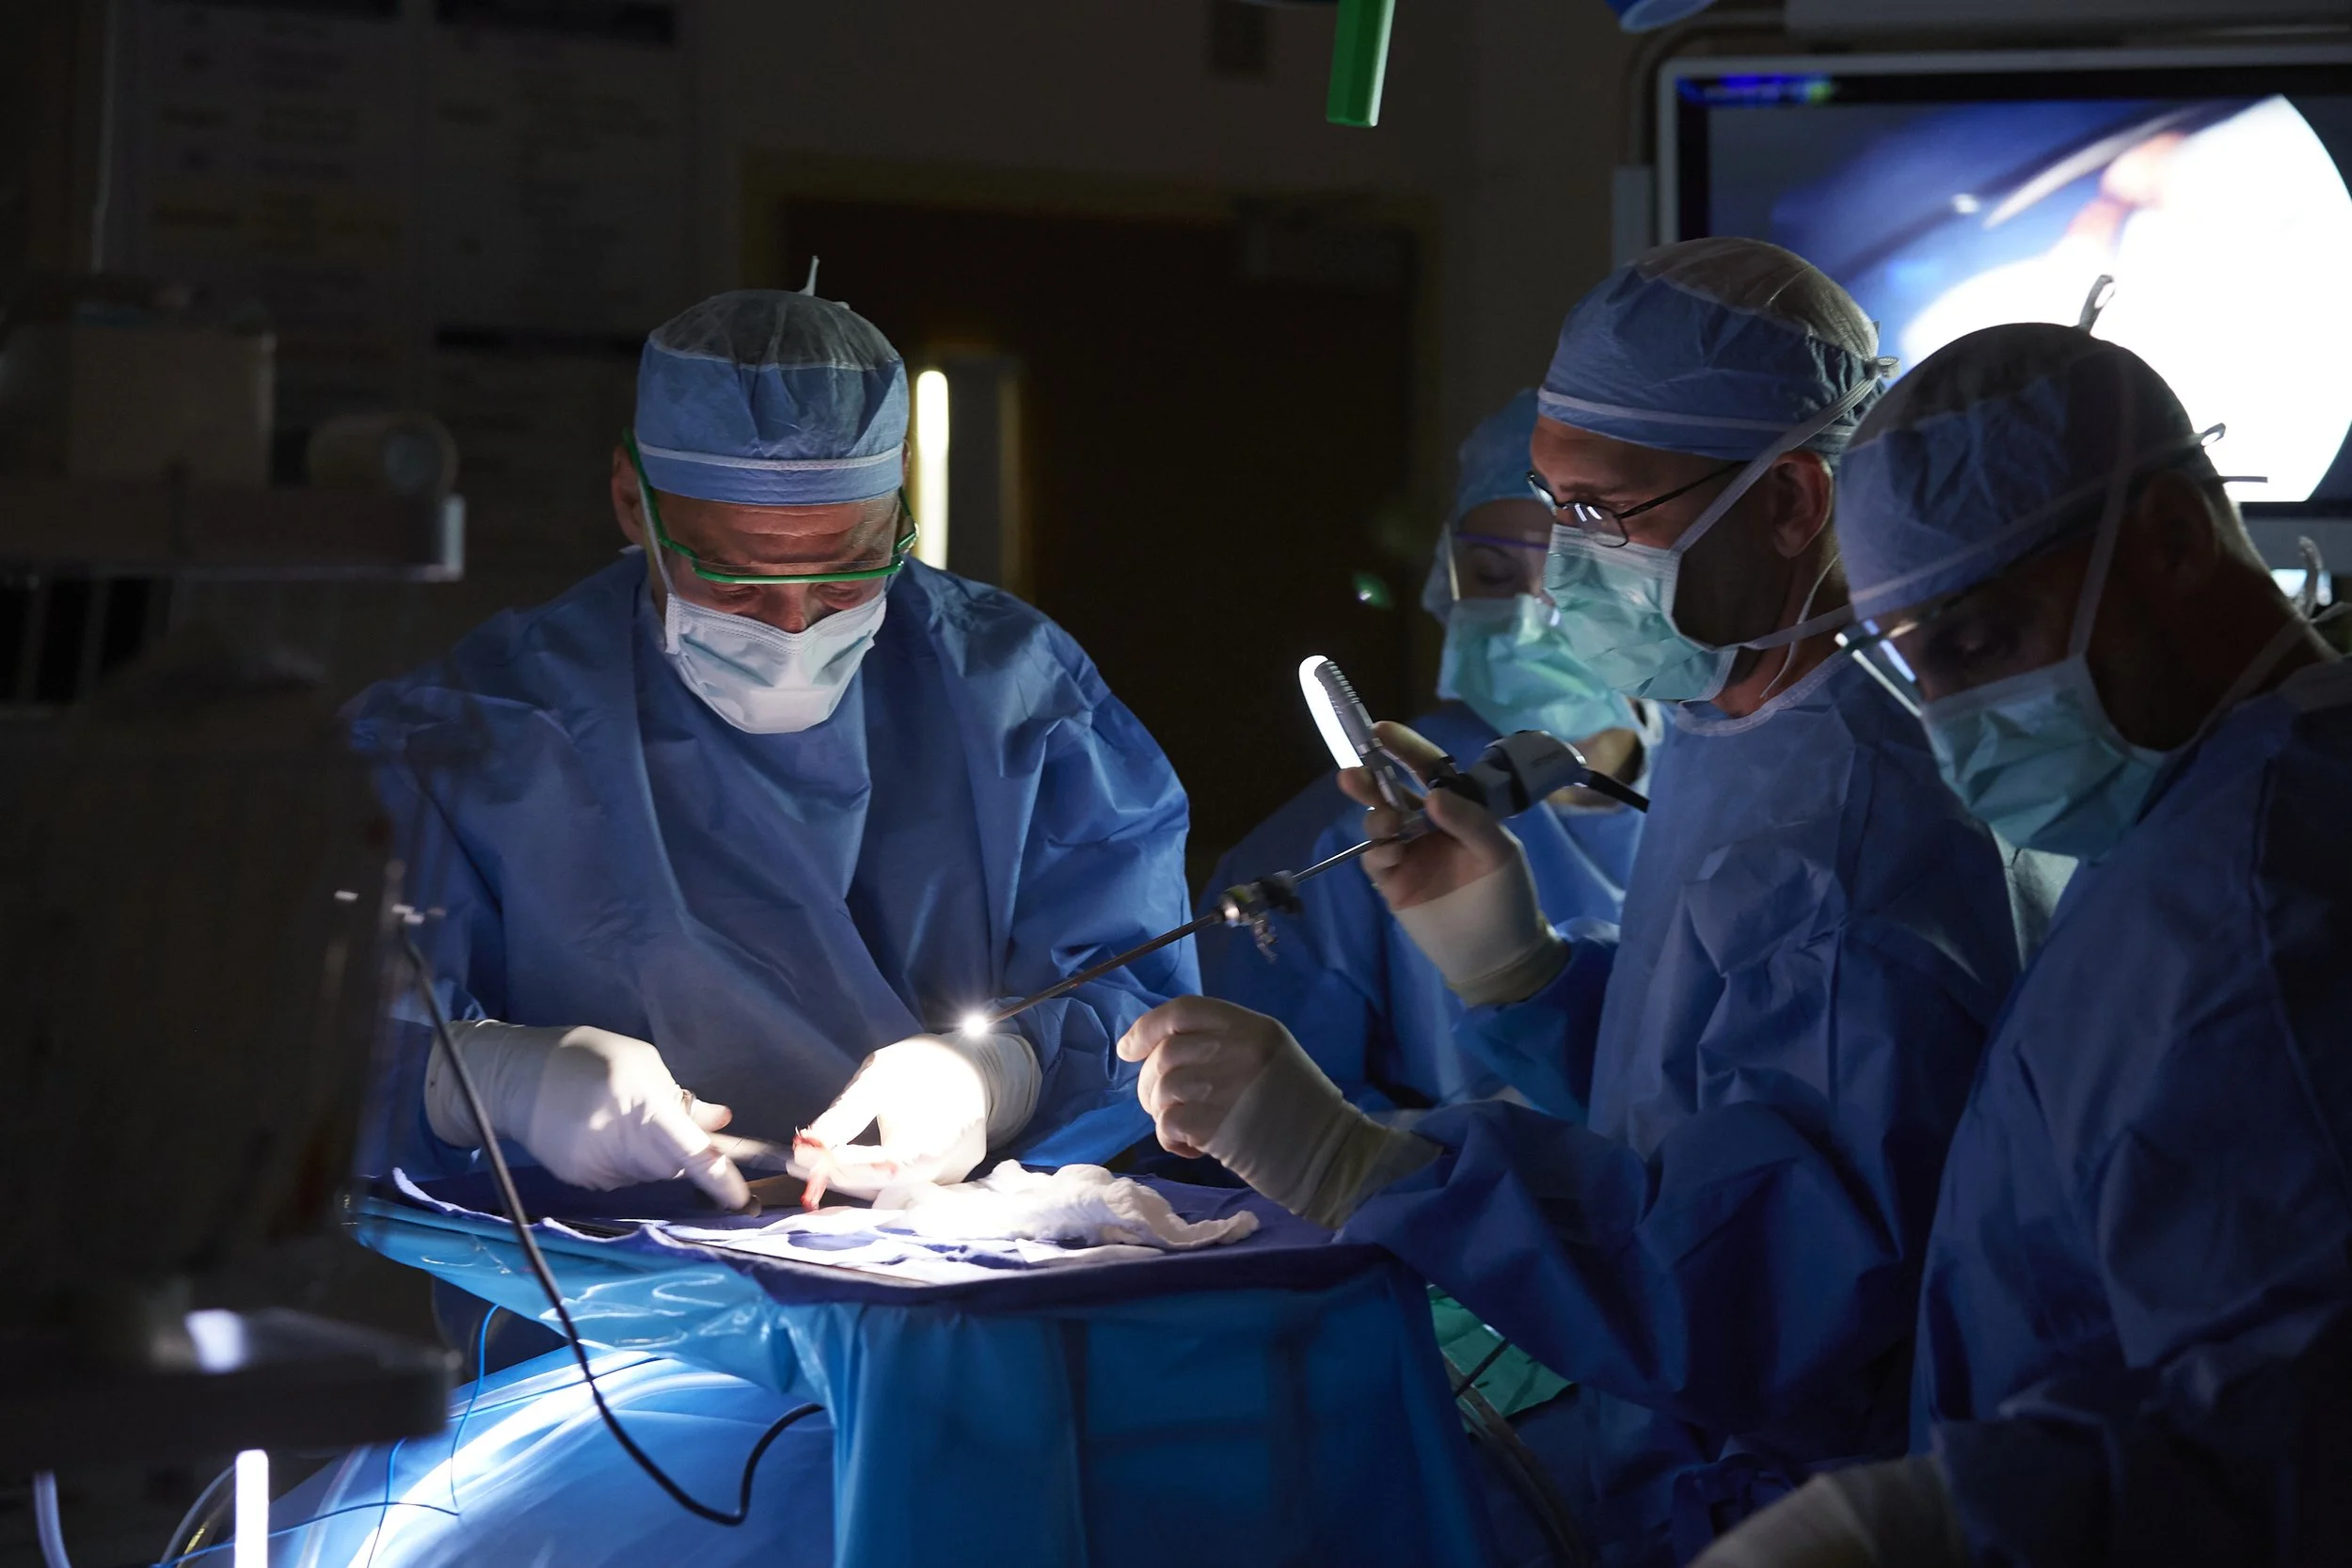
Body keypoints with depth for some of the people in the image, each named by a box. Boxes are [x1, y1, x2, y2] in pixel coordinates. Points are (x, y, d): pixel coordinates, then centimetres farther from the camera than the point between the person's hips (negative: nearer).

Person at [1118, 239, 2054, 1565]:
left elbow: (1798, 1256, -34)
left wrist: (1355, 1167, -37)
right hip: (1661, 1453, 10)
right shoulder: (1731, 745, 13)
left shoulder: (1859, 819, -22)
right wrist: (1505, 951, 2)